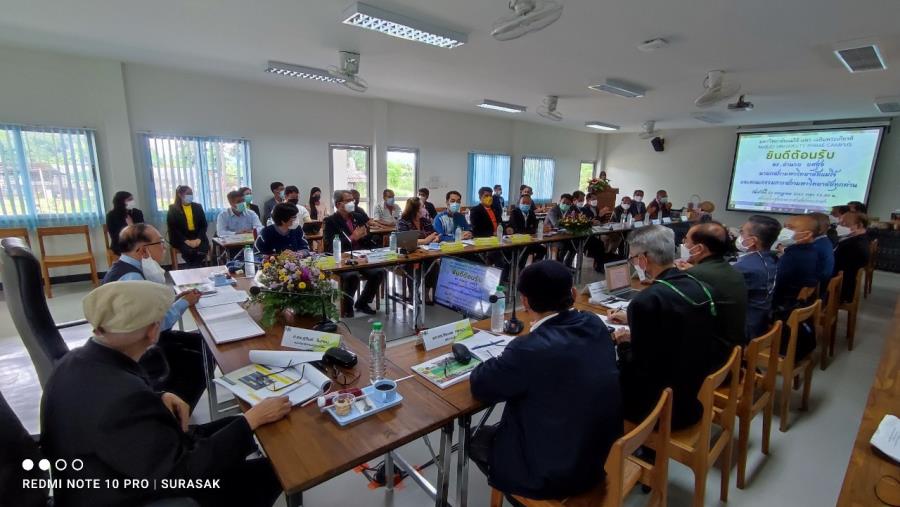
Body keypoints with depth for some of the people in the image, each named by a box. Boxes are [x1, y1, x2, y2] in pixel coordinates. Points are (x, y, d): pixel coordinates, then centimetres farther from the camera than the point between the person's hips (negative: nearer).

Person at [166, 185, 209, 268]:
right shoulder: (173, 210, 3)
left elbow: (204, 225, 7)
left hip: (197, 237, 2)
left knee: (203, 250, -29)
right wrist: (186, 241, -17)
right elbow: (173, 229, -4)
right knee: (189, 251, -32)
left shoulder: (198, 207, 12)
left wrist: (199, 239, -10)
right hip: (181, 239, -2)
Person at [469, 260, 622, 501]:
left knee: (479, 439, 19)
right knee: (497, 428, 26)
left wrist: (502, 363, 3)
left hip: (556, 473, -6)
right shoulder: (595, 324, -10)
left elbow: (479, 385, -15)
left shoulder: (530, 349, -31)